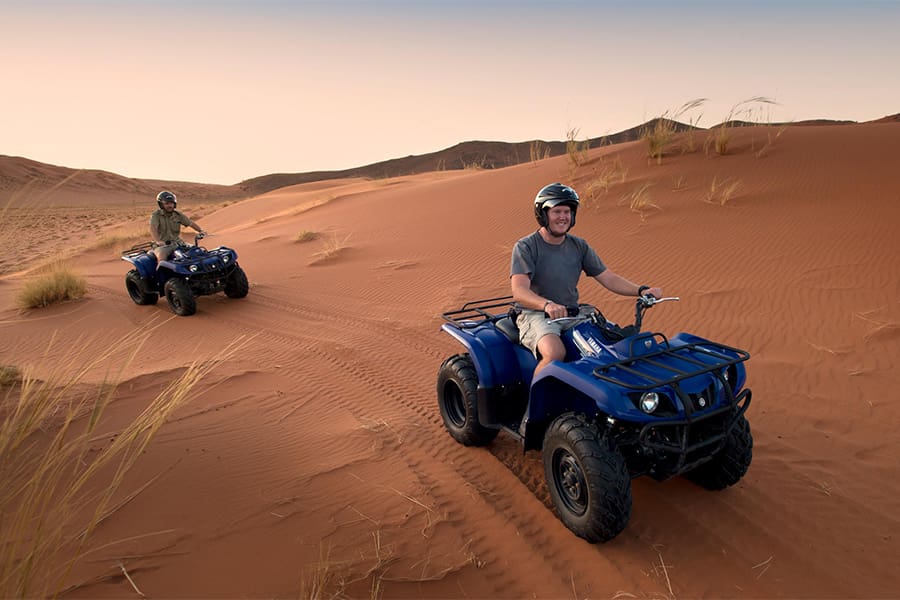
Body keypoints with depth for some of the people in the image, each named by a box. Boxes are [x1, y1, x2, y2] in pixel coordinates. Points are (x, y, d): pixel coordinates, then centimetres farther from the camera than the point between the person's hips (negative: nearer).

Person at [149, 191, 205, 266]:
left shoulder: (178, 215, 8)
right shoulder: (156, 215, -6)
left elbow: (191, 223, 7)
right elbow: (153, 229, -21)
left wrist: (201, 231, -13)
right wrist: (158, 241, -39)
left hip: (177, 242, 5)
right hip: (162, 245, -5)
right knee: (161, 256, -36)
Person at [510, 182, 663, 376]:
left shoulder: (579, 246, 10)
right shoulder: (526, 247, -8)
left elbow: (608, 278, 9)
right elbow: (519, 291, -21)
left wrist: (641, 290, -9)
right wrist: (547, 305, -42)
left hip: (572, 313, 6)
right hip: (536, 315, -5)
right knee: (555, 352, -35)